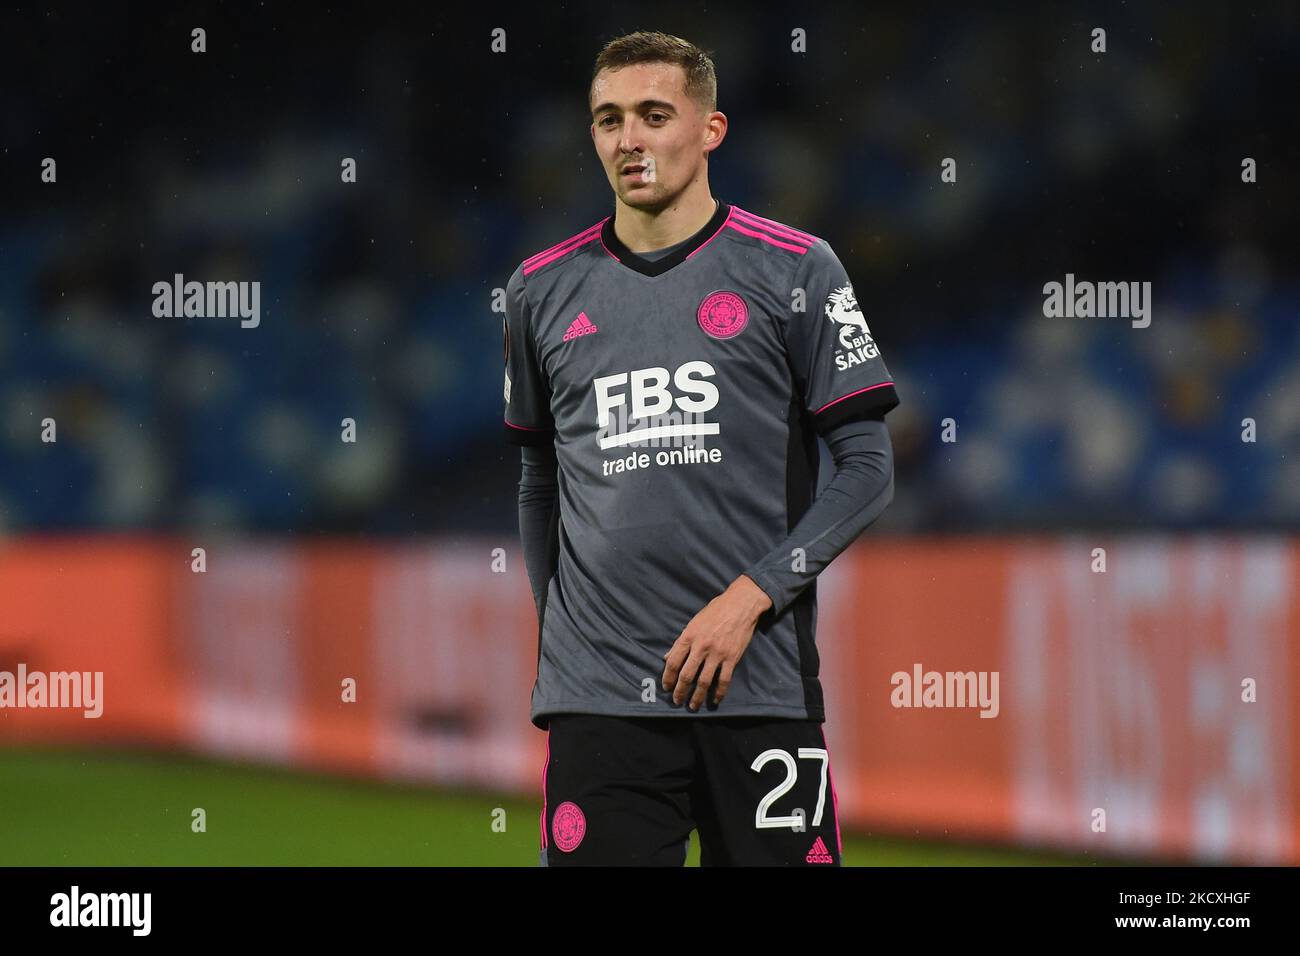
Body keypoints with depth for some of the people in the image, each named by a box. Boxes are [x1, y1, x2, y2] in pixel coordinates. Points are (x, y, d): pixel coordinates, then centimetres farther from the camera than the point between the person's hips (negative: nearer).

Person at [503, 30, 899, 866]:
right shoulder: (544, 290, 11)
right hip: (597, 695, 2)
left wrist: (749, 598, -9)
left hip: (761, 692, -2)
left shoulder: (794, 271, 2)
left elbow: (868, 469, 0)